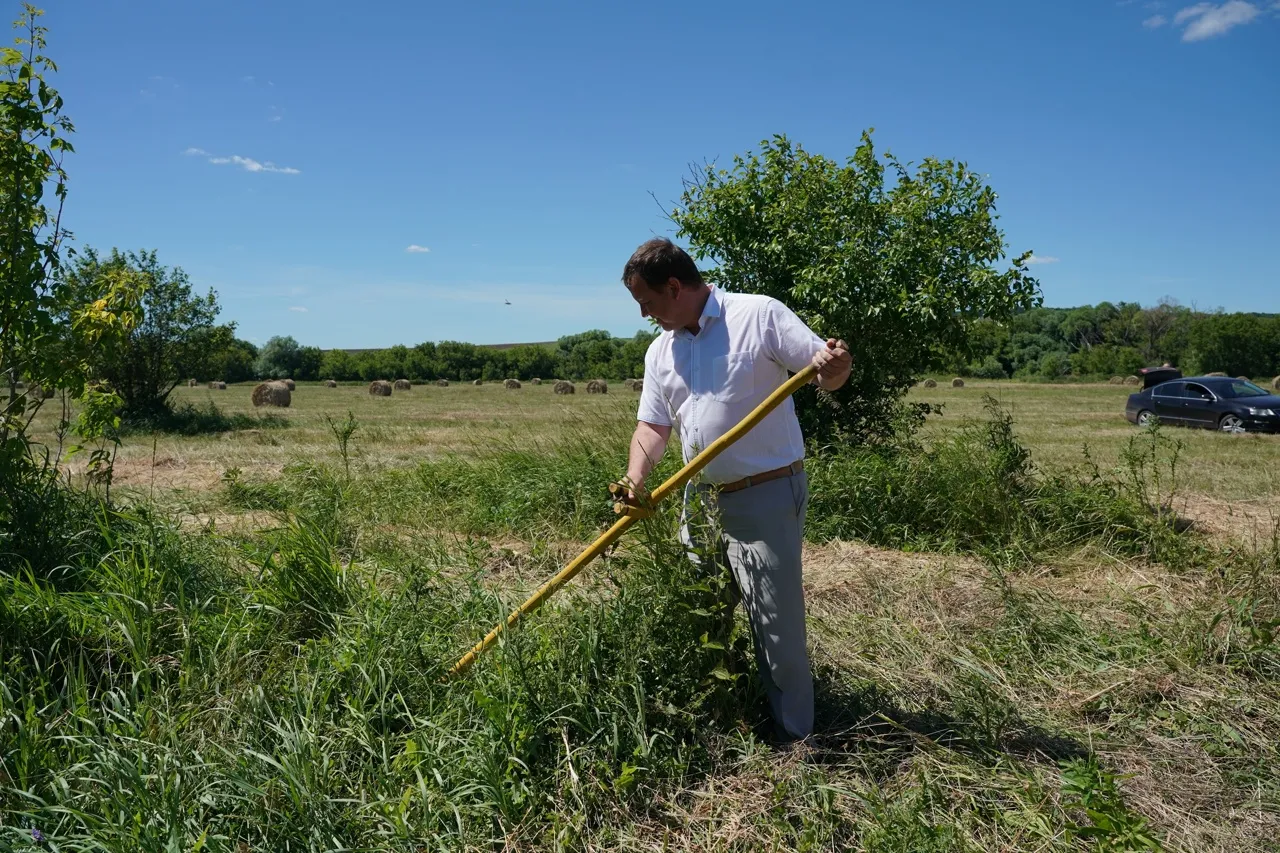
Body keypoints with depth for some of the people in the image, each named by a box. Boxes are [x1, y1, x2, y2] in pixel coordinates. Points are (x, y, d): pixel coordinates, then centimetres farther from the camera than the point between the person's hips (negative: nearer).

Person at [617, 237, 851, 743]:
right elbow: (652, 426, 9)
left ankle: (795, 737, 15)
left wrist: (835, 366, -34)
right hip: (703, 500, 8)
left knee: (775, 621, -2)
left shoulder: (759, 315, -9)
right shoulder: (660, 351, 11)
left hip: (767, 497, -7)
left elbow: (827, 371, -10)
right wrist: (636, 479, -8)